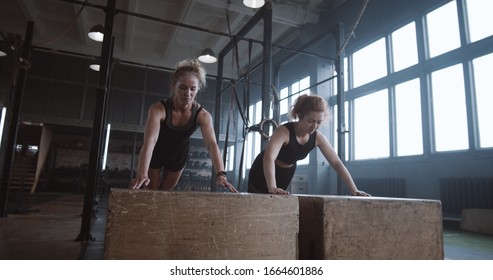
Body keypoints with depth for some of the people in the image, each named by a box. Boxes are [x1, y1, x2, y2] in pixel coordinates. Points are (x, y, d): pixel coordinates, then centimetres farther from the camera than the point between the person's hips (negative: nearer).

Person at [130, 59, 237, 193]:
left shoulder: (203, 115, -28)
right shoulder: (158, 109, -35)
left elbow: (212, 145, -38)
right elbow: (150, 140, -47)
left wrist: (220, 174, -52)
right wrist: (142, 173, -62)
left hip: (179, 156, 2)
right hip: (155, 153, -2)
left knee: (166, 192, 19)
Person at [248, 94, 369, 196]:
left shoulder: (318, 138, -17)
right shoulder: (284, 131, -35)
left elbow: (337, 163, -14)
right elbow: (269, 157, -49)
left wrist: (354, 190, -20)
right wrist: (272, 188, -61)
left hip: (285, 177, 5)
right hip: (263, 175, -5)